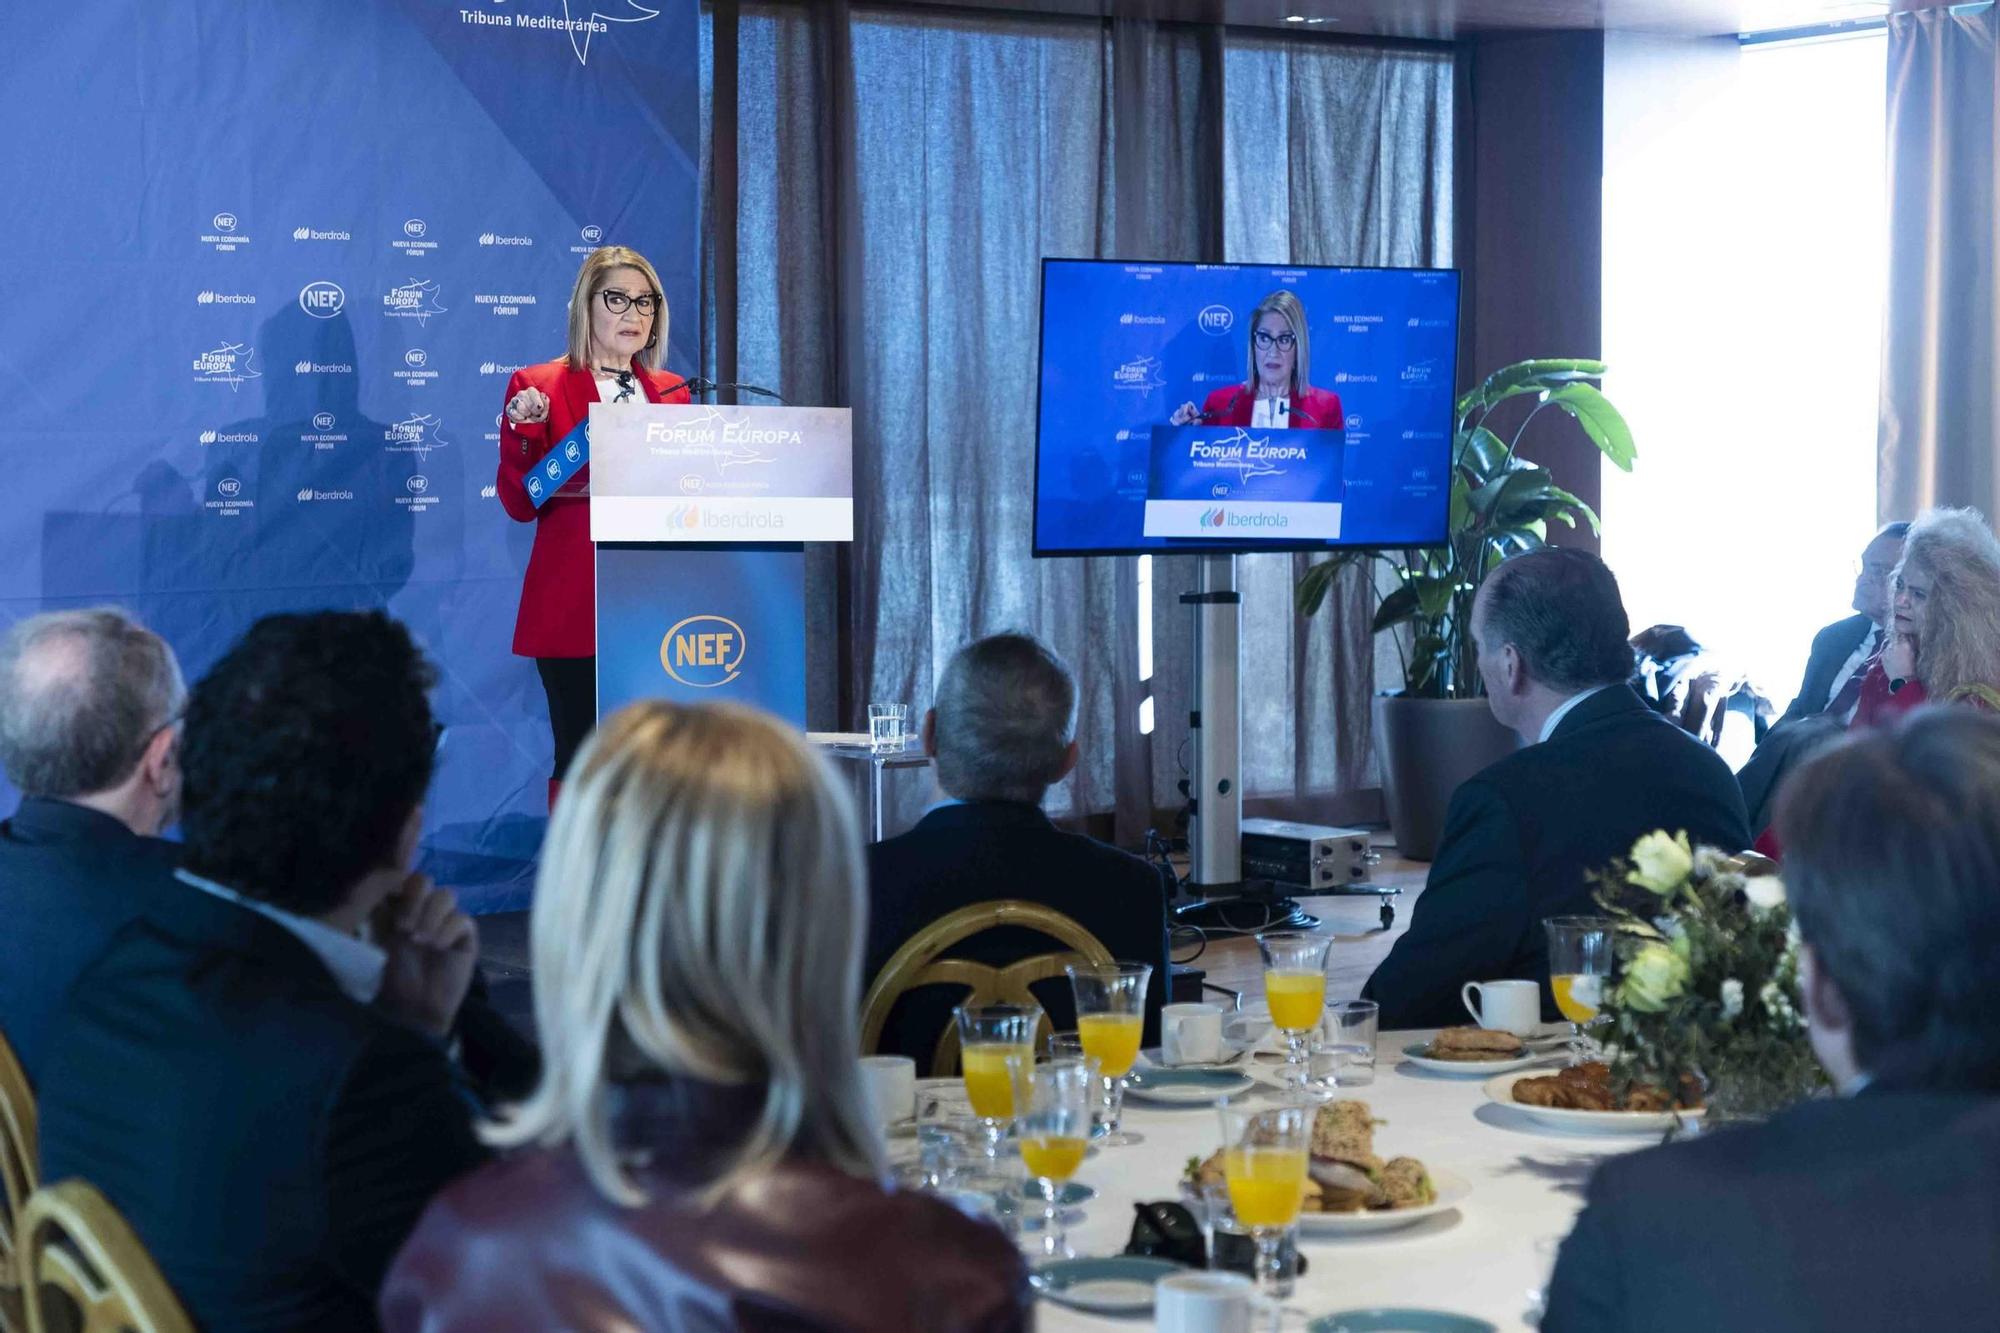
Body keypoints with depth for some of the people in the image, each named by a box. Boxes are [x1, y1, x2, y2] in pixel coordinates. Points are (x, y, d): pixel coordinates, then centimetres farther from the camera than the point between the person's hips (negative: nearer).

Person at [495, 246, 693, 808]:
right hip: (575, 609, -4)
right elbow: (519, 504, -3)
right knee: (580, 757, -4)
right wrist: (523, 429, -17)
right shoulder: (539, 387, 3)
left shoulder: (672, 393, 16)